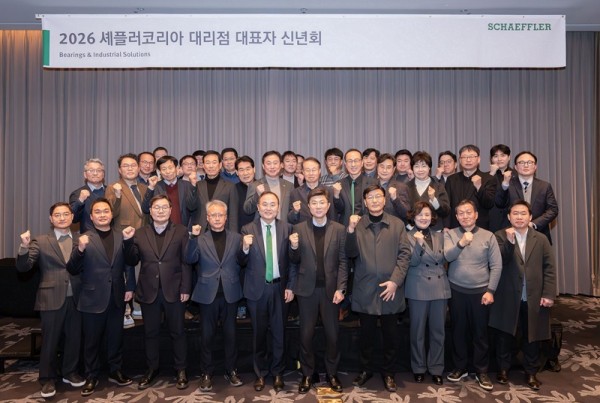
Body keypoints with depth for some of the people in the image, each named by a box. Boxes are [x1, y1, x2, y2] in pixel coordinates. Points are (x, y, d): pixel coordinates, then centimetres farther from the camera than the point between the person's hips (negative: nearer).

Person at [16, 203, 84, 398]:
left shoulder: (81, 240, 6)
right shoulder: (40, 241, 0)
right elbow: (23, 267, -8)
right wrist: (24, 247, -24)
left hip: (75, 298, 3)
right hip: (51, 298, -2)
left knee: (74, 337, 13)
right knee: (50, 340, 8)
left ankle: (70, 372, 32)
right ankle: (47, 379, 23)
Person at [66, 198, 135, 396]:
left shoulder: (122, 237, 4)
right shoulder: (84, 239, -5)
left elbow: (128, 264, 6)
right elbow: (73, 270, -11)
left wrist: (130, 287, -1)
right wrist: (80, 249, -27)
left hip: (117, 298, 3)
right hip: (93, 299, -2)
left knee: (116, 337, 15)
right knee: (92, 340, 11)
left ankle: (115, 371, 32)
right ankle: (91, 377, 27)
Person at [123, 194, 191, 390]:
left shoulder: (181, 231, -1)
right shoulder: (140, 233, 6)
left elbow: (186, 262, -5)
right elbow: (132, 261, 3)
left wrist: (185, 288, -11)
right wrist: (128, 241, -12)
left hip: (174, 290, -2)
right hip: (149, 291, 2)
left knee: (177, 332, 10)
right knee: (150, 333, 15)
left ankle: (181, 370, 24)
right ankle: (152, 368, 32)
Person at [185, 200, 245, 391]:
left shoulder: (236, 237, 4)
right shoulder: (200, 239, 2)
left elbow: (242, 263, 2)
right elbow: (190, 260, -13)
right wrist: (193, 238, -21)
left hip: (230, 293, 1)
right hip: (208, 294, 0)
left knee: (230, 334, 11)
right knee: (207, 335, 9)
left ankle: (231, 371, 27)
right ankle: (207, 373, 23)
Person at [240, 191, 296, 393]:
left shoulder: (287, 228, -3)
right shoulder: (248, 229, -5)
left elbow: (292, 260, -1)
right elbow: (242, 262, -6)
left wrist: (290, 286, -5)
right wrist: (245, 248, -26)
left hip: (279, 287, 1)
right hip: (257, 288, 0)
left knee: (278, 332, 12)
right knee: (259, 332, 14)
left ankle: (277, 373, 31)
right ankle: (260, 373, 32)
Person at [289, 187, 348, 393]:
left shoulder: (339, 229, 0)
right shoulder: (299, 228, 1)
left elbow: (342, 262, -1)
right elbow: (295, 261, 4)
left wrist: (340, 288, -9)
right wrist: (294, 247, -16)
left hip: (330, 288, 0)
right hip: (307, 289, 0)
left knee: (332, 333, 10)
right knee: (306, 334, 8)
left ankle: (332, 374, 29)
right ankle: (307, 374, 25)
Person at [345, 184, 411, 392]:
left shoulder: (397, 224, 4)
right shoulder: (357, 224, 3)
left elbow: (404, 254, -2)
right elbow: (351, 254, -5)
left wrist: (395, 281, -12)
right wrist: (351, 230, -20)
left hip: (390, 289, 0)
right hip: (365, 290, 0)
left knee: (390, 335, 12)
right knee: (366, 334, 13)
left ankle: (388, 373, 29)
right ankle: (366, 369, 31)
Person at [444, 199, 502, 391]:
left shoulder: (488, 236, -1)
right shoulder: (449, 234, 0)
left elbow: (496, 265, -2)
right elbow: (447, 256, -16)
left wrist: (490, 291, -7)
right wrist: (461, 243, -33)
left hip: (481, 291, 0)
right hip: (457, 291, 1)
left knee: (480, 332, 8)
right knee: (459, 330, 11)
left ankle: (481, 371, 23)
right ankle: (460, 367, 26)